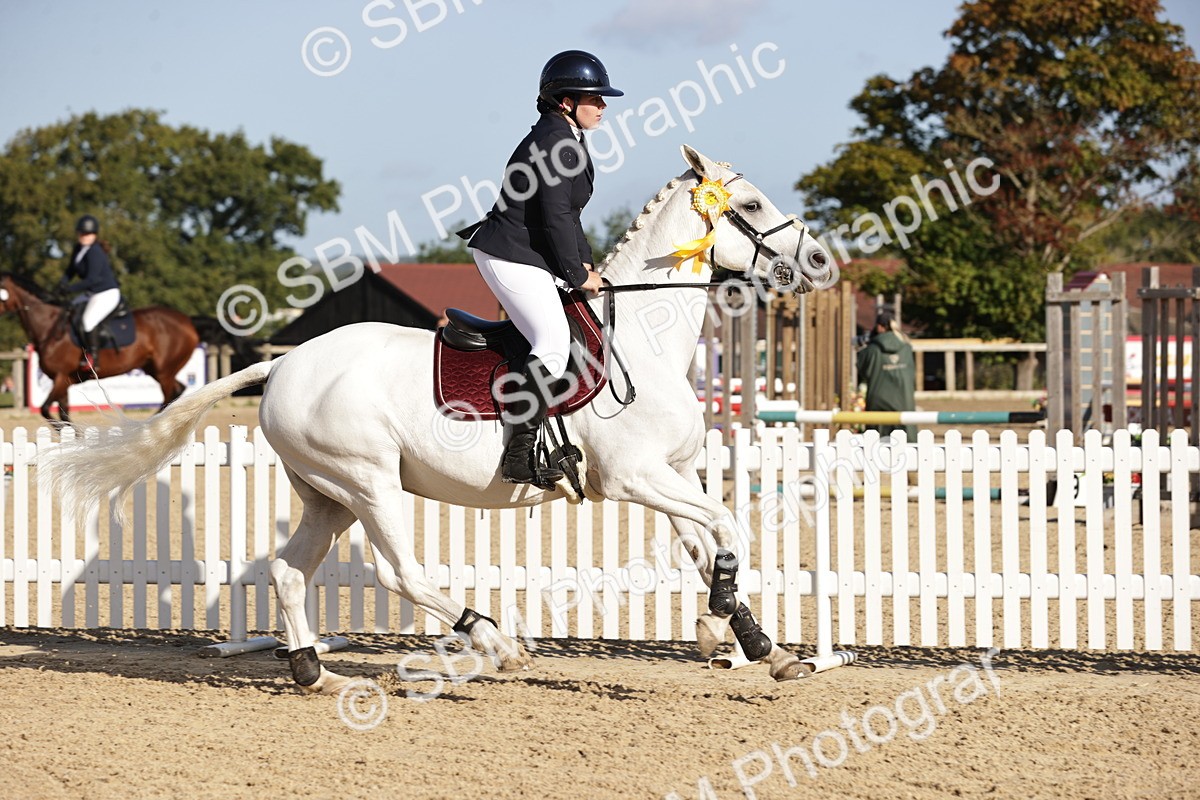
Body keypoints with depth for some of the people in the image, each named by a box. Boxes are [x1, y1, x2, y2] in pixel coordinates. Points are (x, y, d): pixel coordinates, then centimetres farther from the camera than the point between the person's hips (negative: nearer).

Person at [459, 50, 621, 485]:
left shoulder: (564, 138, 17)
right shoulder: (555, 140, -16)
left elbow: (568, 214, 23)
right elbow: (554, 217, -20)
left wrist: (585, 264, 13)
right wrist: (578, 275, -11)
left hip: (526, 256, 11)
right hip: (513, 258, -11)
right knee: (554, 345, -21)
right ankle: (519, 457, -27)